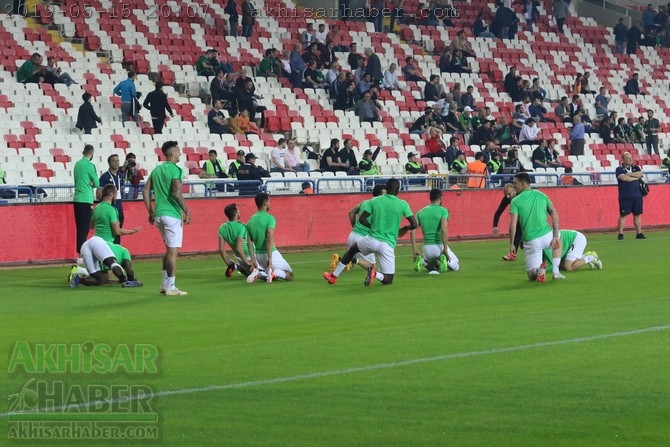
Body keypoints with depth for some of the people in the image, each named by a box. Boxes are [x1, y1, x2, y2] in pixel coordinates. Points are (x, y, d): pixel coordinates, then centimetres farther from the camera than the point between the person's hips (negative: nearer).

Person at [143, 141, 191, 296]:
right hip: (172, 215, -8)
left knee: (169, 250, 19)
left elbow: (145, 191, 13)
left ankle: (164, 284, 20)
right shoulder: (175, 170, -11)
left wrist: (151, 212, 18)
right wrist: (186, 211, -15)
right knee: (173, 251, -3)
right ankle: (170, 287, -3)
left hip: (158, 215, 8)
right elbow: (176, 193, -21)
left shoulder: (157, 170, 13)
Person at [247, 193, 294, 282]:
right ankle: (275, 273, -22)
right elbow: (270, 239, -24)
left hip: (258, 254, 6)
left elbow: (249, 242, 4)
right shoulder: (270, 218, -13)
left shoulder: (251, 220, 6)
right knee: (290, 276, 8)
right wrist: (270, 259, -27)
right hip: (271, 254, -6)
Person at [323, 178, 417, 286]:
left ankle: (333, 276, 35)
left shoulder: (375, 201, 3)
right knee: (388, 280, 7)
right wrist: (404, 229, 18)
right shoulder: (402, 204, -2)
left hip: (372, 240, 2)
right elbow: (414, 224, -3)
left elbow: (362, 219, 5)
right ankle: (375, 274, -26)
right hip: (388, 245, -2)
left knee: (352, 249, 35)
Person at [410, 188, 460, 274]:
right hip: (440, 247, -4)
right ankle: (444, 260, -17)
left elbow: (413, 230, -3)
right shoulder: (443, 211, -5)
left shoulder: (421, 212, 7)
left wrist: (414, 250, -1)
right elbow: (444, 230, -19)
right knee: (455, 266, 18)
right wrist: (445, 249, -18)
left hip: (427, 248, 4)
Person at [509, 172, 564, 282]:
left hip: (531, 242, -2)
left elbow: (513, 225, -9)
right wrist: (555, 236, 6)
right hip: (547, 236, 2)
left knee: (532, 276, 12)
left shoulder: (515, 201, -3)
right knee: (558, 239, 41)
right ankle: (556, 271, 24)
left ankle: (539, 269, -25)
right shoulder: (541, 195, 8)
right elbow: (555, 216, 4)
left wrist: (511, 244, 0)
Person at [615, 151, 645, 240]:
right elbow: (624, 178, -16)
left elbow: (640, 174, -6)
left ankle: (639, 233, 10)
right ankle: (620, 234, -1)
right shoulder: (619, 169, 1)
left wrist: (629, 174, -10)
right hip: (625, 197, -4)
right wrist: (636, 177, -7)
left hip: (637, 196, 4)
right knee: (623, 215, -5)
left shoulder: (636, 168, 13)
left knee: (637, 214, 6)